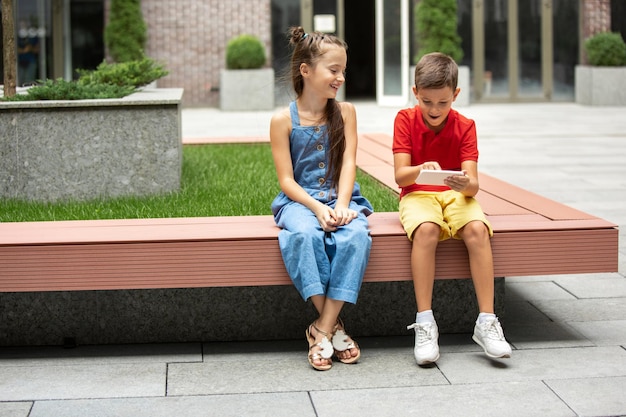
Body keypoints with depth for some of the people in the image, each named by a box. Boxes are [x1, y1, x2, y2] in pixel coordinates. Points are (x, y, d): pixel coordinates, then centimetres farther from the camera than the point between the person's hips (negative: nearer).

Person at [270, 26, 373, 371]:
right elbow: (286, 180, -4)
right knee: (304, 234, -37)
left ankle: (322, 329, -27)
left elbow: (348, 164, -2)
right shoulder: (283, 120, 0)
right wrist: (317, 208, -19)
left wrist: (342, 205, -19)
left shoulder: (345, 112, 8)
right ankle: (333, 325, -26)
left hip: (341, 199, 2)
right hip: (299, 201, -2)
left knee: (356, 235, -33)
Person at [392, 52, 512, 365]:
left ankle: (486, 321, -29)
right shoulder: (405, 120, -2)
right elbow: (400, 175, -11)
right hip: (417, 195, -1)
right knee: (426, 229, -36)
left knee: (477, 229, -31)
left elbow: (473, 183, -10)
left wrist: (465, 183, -35)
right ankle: (424, 323, -35)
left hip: (456, 196, 1)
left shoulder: (465, 126, -1)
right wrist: (421, 170, -34)